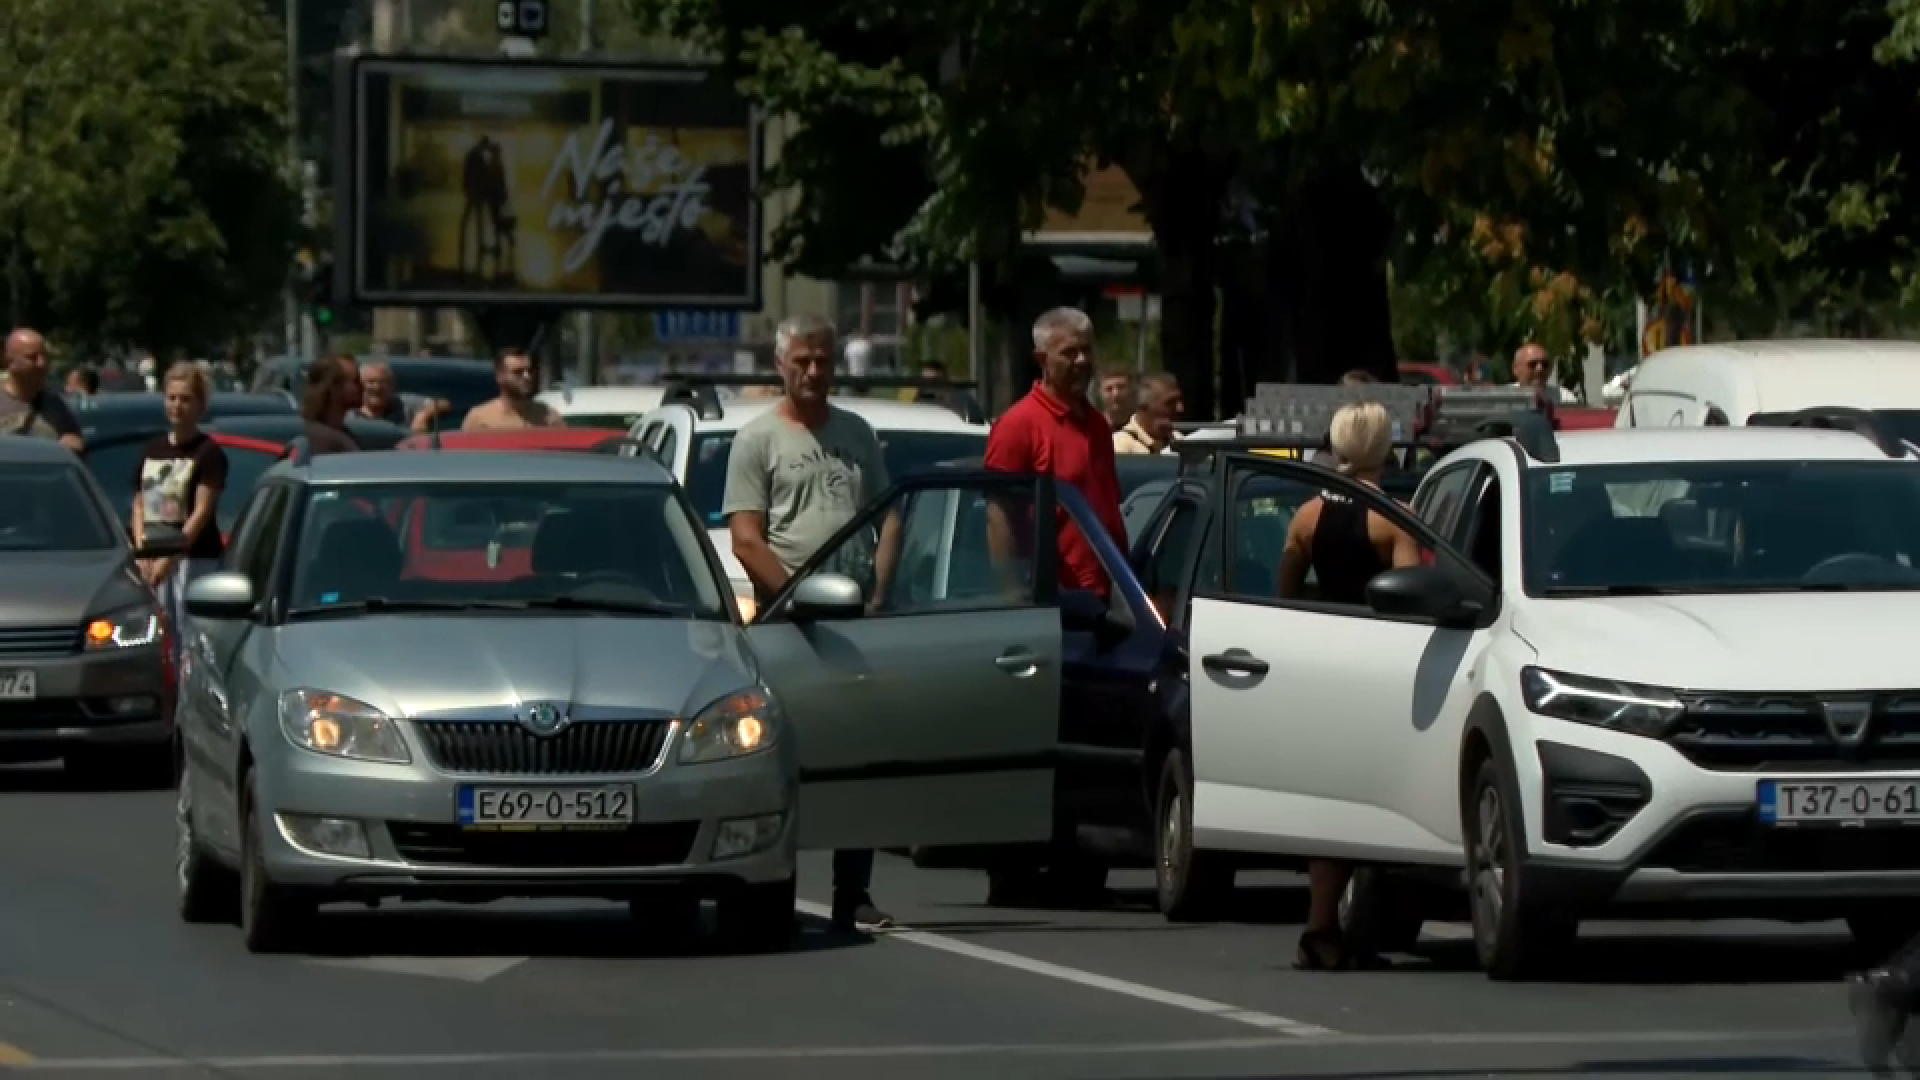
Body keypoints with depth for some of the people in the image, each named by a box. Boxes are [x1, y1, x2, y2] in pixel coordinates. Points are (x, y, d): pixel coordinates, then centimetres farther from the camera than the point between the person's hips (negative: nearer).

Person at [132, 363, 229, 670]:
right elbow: (140, 504, 17)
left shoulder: (208, 452, -5)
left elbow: (202, 512, -12)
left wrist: (170, 557, -18)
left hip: (194, 558, -6)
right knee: (160, 644, 7)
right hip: (155, 559, 6)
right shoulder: (152, 450, 15)